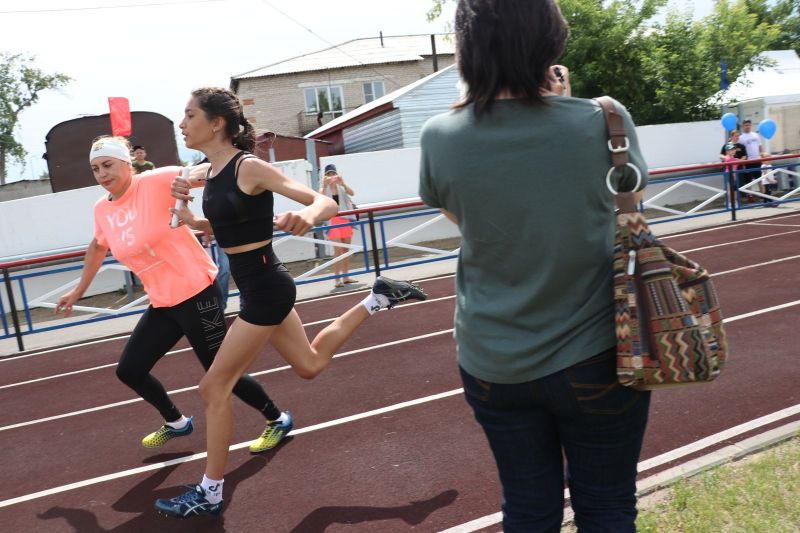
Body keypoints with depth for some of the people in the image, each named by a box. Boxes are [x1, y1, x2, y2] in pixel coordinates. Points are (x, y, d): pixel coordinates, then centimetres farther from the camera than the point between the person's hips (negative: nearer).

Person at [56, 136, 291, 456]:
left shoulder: (154, 182, -14)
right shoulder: (102, 210, 6)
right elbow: (97, 248, 26)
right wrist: (79, 290, 33)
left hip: (197, 293, -8)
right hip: (162, 304, 8)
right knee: (128, 370, 13)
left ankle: (277, 420, 22)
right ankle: (176, 422, 37)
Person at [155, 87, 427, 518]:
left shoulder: (249, 168, -19)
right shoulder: (211, 173, 5)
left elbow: (325, 202, -21)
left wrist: (307, 217, -44)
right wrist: (187, 217, -1)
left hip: (265, 288, -9)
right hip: (259, 287, 9)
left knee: (214, 387, -1)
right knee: (310, 365, 26)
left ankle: (210, 494, 15)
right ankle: (374, 300, 35)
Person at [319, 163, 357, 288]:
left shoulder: (341, 185, 8)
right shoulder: (324, 187, 1)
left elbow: (352, 193, -9)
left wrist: (342, 183, -23)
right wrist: (325, 185, -29)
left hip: (345, 219, 4)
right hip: (332, 220, -4)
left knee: (346, 249, 8)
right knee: (338, 250, -12)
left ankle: (346, 276, 17)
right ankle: (337, 279, -11)